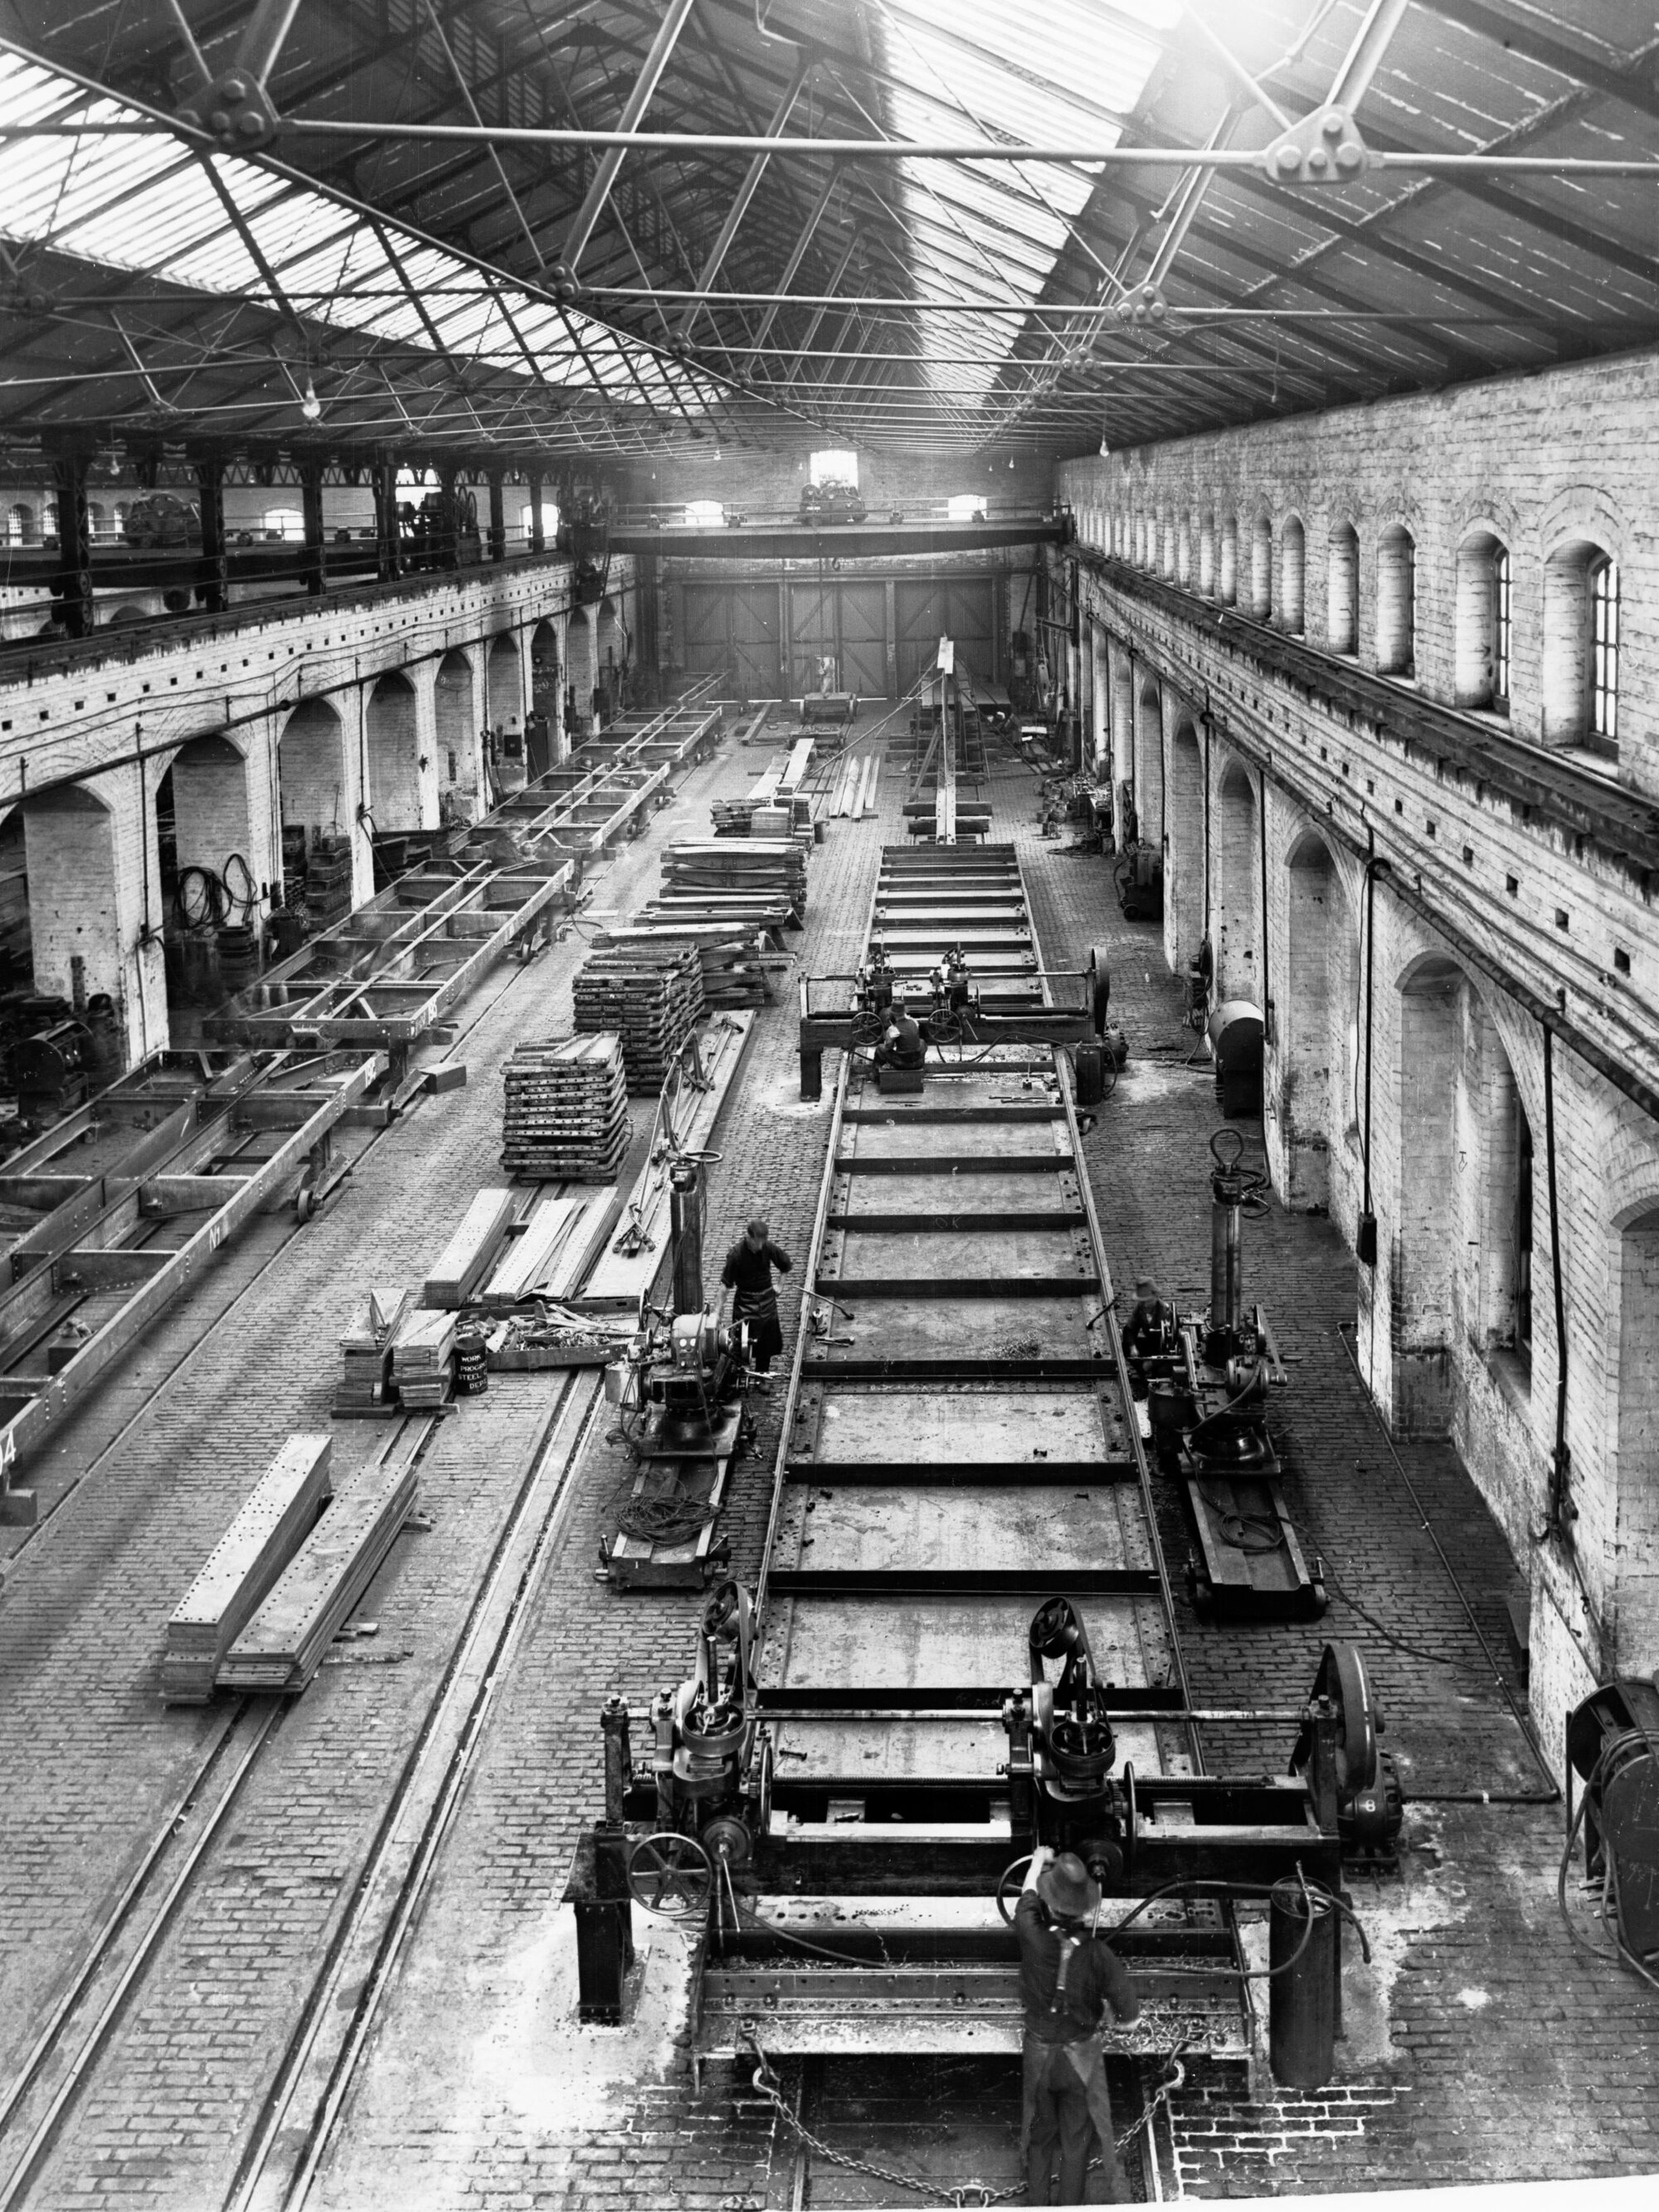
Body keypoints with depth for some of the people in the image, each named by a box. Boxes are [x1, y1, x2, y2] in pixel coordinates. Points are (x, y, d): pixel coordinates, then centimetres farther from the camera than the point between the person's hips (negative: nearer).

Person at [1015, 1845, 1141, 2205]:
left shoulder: (1034, 1939, -25)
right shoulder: (1098, 1954, -25)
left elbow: (1026, 1900, -2)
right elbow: (1130, 2013, -17)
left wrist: (1038, 1862, 17)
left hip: (1039, 2051, 1)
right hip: (1081, 2053, -1)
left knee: (1039, 2137, 21)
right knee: (1076, 2140, 17)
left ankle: (1036, 2204, 33)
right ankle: (1070, 2205, 27)